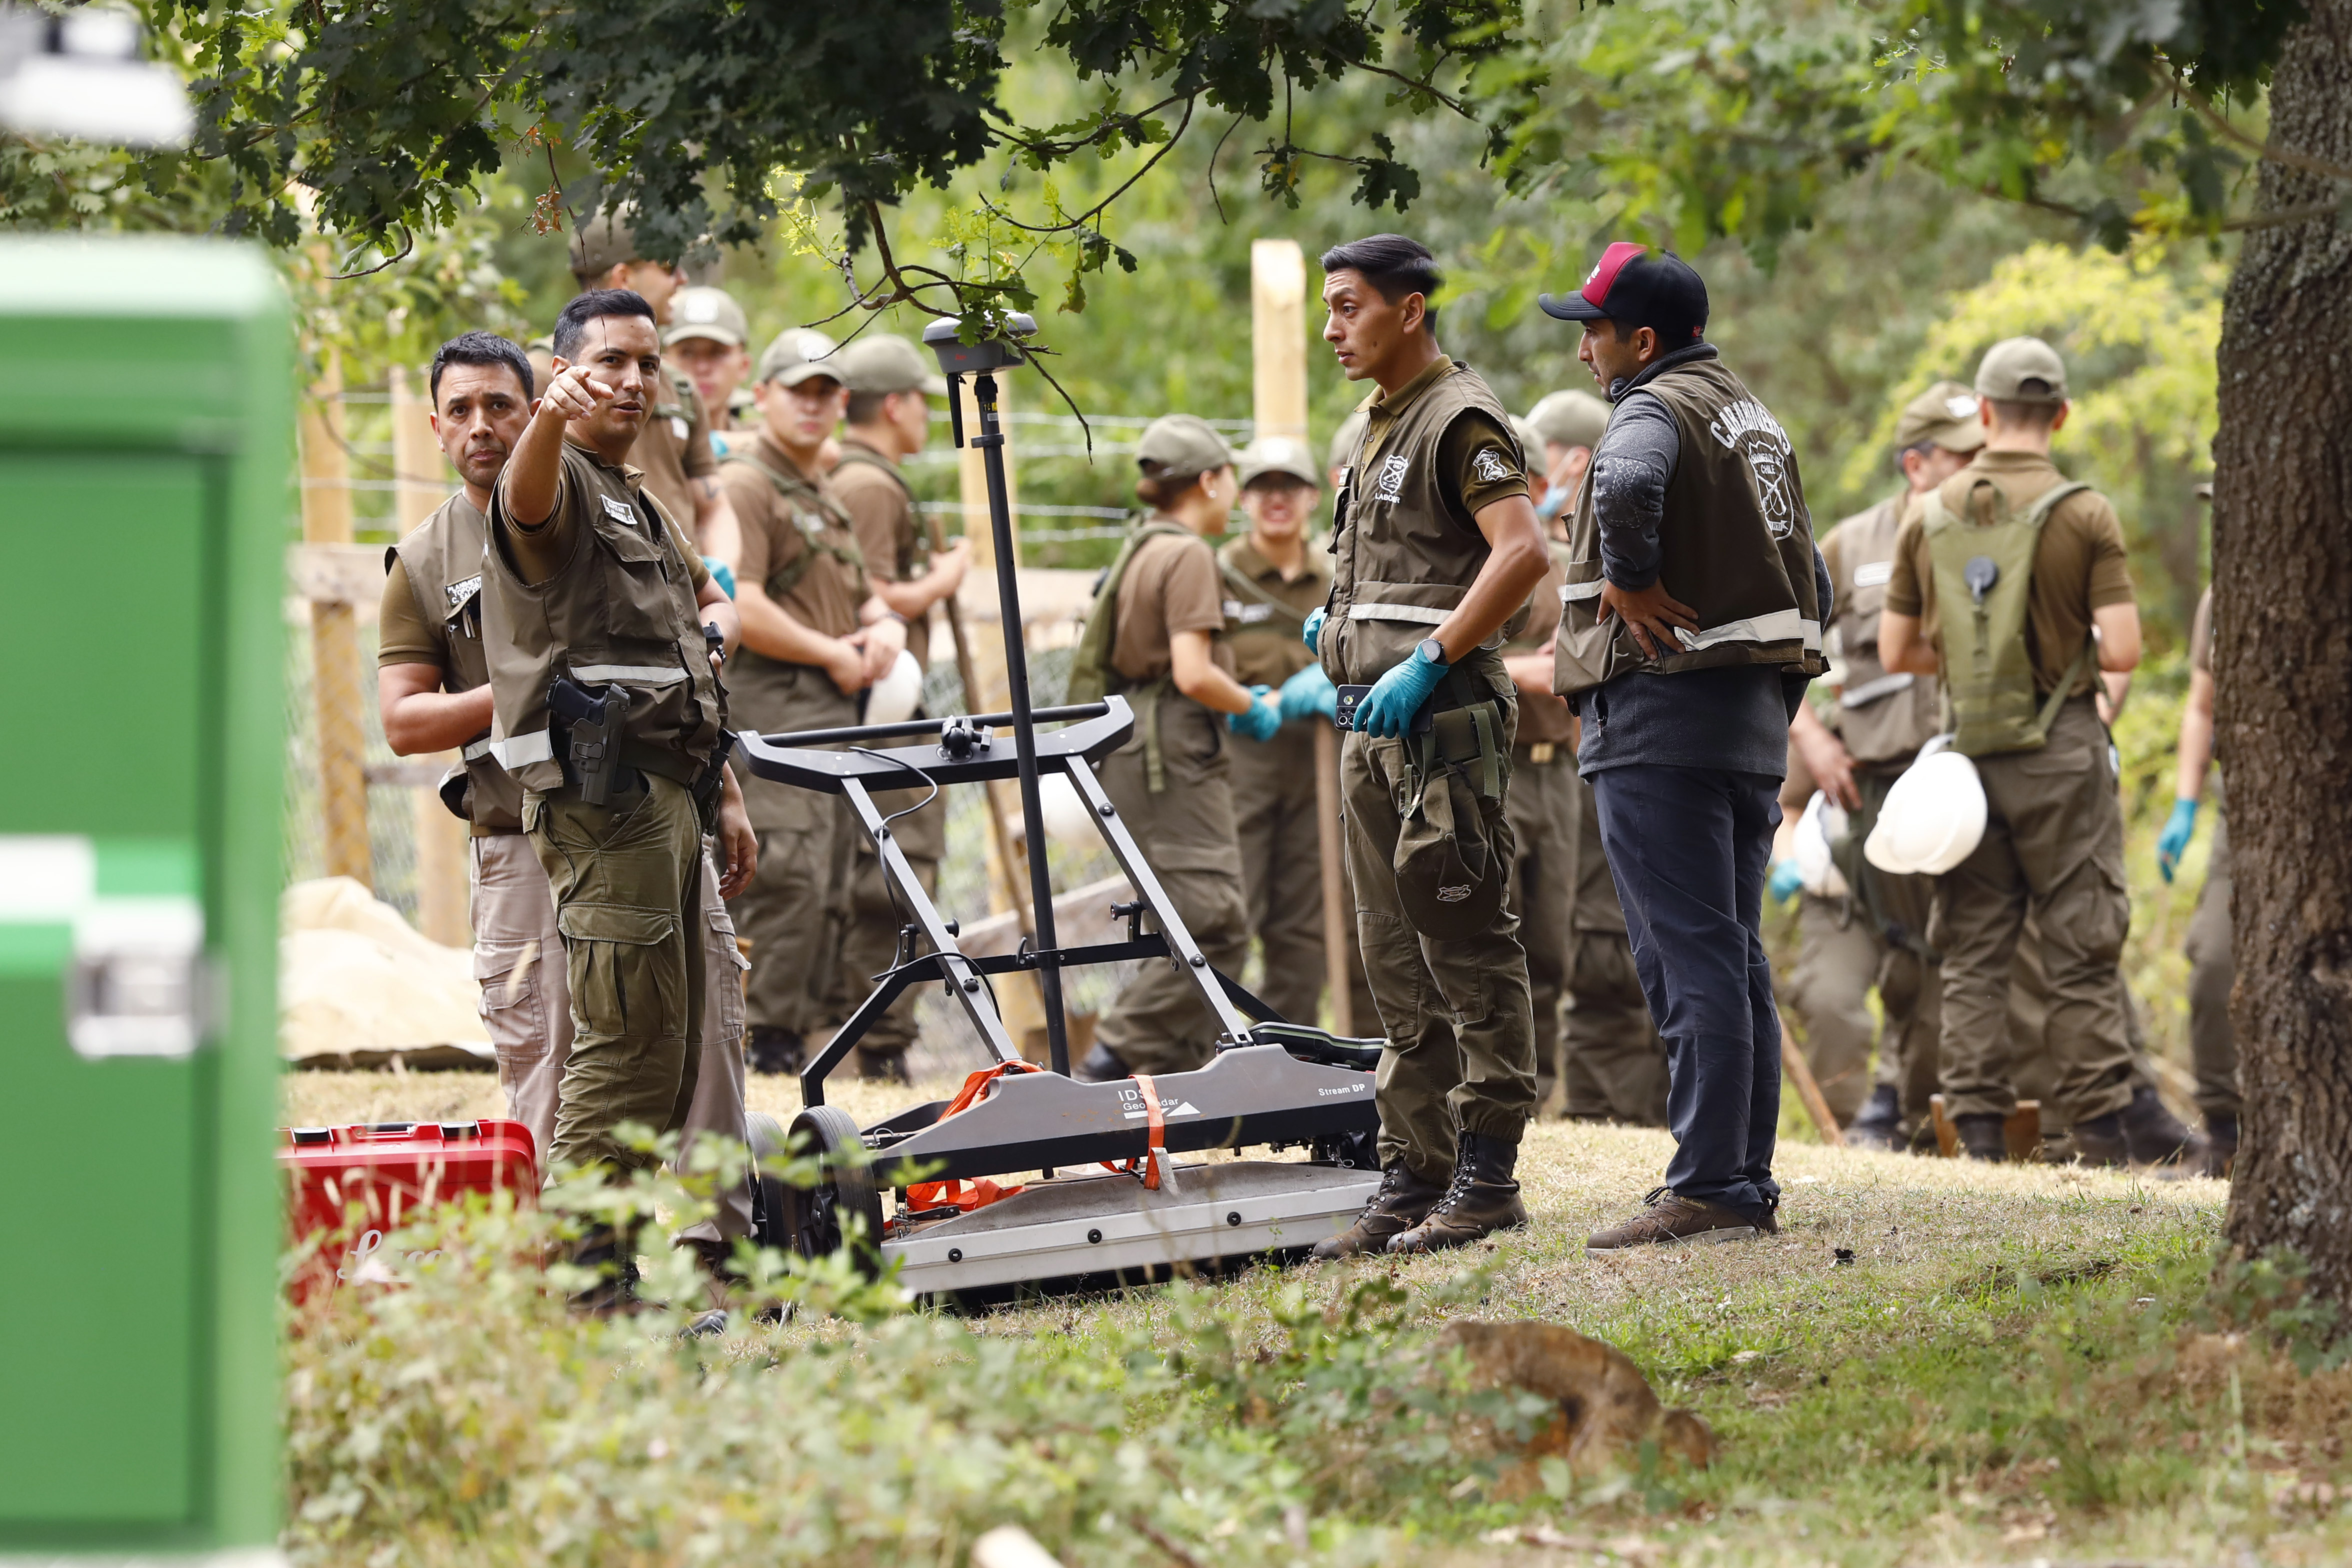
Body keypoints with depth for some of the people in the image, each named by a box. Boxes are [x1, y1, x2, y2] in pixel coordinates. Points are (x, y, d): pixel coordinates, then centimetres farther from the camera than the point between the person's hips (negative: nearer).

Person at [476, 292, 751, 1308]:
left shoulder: (646, 510, 25)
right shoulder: (560, 484, -5)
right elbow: (528, 496, -32)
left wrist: (722, 797, 27)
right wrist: (552, 416, -53)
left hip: (668, 795, 10)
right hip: (604, 795, -10)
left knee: (673, 1046, 10)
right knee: (628, 1040, -14)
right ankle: (582, 1279, -13)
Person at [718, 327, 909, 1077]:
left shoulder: (826, 497, 24)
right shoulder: (746, 485, -8)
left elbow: (861, 595, 34)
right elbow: (740, 608, -18)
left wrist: (886, 625, 9)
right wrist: (835, 656, -10)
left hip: (836, 711, 10)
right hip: (774, 710, -10)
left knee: (826, 894, 9)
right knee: (789, 880, -17)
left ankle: (795, 1039, 12)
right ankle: (760, 1044, -15)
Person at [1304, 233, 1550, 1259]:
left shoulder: (1460, 420, -10)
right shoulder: (1381, 427, 20)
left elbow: (1521, 552, -23)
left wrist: (1428, 661, -24)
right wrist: (1336, 629, 17)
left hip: (1443, 715, -10)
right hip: (1376, 725, 10)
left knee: (1468, 952, -7)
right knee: (1397, 960, 10)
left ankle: (1487, 1176, -6)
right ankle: (1413, 1175, 14)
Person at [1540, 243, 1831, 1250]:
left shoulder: (1654, 411, -9)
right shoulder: (1754, 420, 20)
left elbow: (1627, 486, -35)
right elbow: (1811, 585, 23)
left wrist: (1633, 582, -20)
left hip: (1661, 718, -9)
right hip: (1754, 719, 9)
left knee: (1689, 961, -10)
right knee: (1735, 959, 12)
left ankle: (1706, 1192, -12)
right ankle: (1748, 1186, 14)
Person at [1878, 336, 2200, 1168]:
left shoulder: (1931, 515, 5)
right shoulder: (2083, 514, -8)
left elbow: (1897, 652, 8)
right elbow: (2122, 648, -13)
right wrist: (2071, 653, 8)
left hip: (1969, 749, 4)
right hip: (2060, 753, -4)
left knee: (1973, 949, 7)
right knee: (2081, 946, 1)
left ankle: (1977, 1122, 6)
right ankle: (2105, 1116, 2)